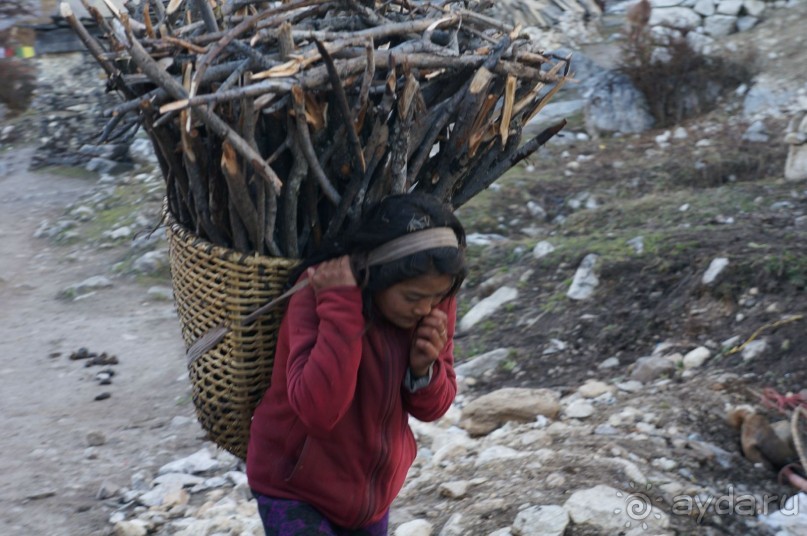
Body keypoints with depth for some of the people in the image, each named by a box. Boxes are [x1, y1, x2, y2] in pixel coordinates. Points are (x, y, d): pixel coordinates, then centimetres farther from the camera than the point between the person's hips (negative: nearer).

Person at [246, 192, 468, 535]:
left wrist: (424, 368, -24)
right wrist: (342, 305, -38)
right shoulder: (321, 292, -26)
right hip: (294, 486, -5)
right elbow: (318, 409, -37)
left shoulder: (434, 302, -11)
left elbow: (431, 408, -3)